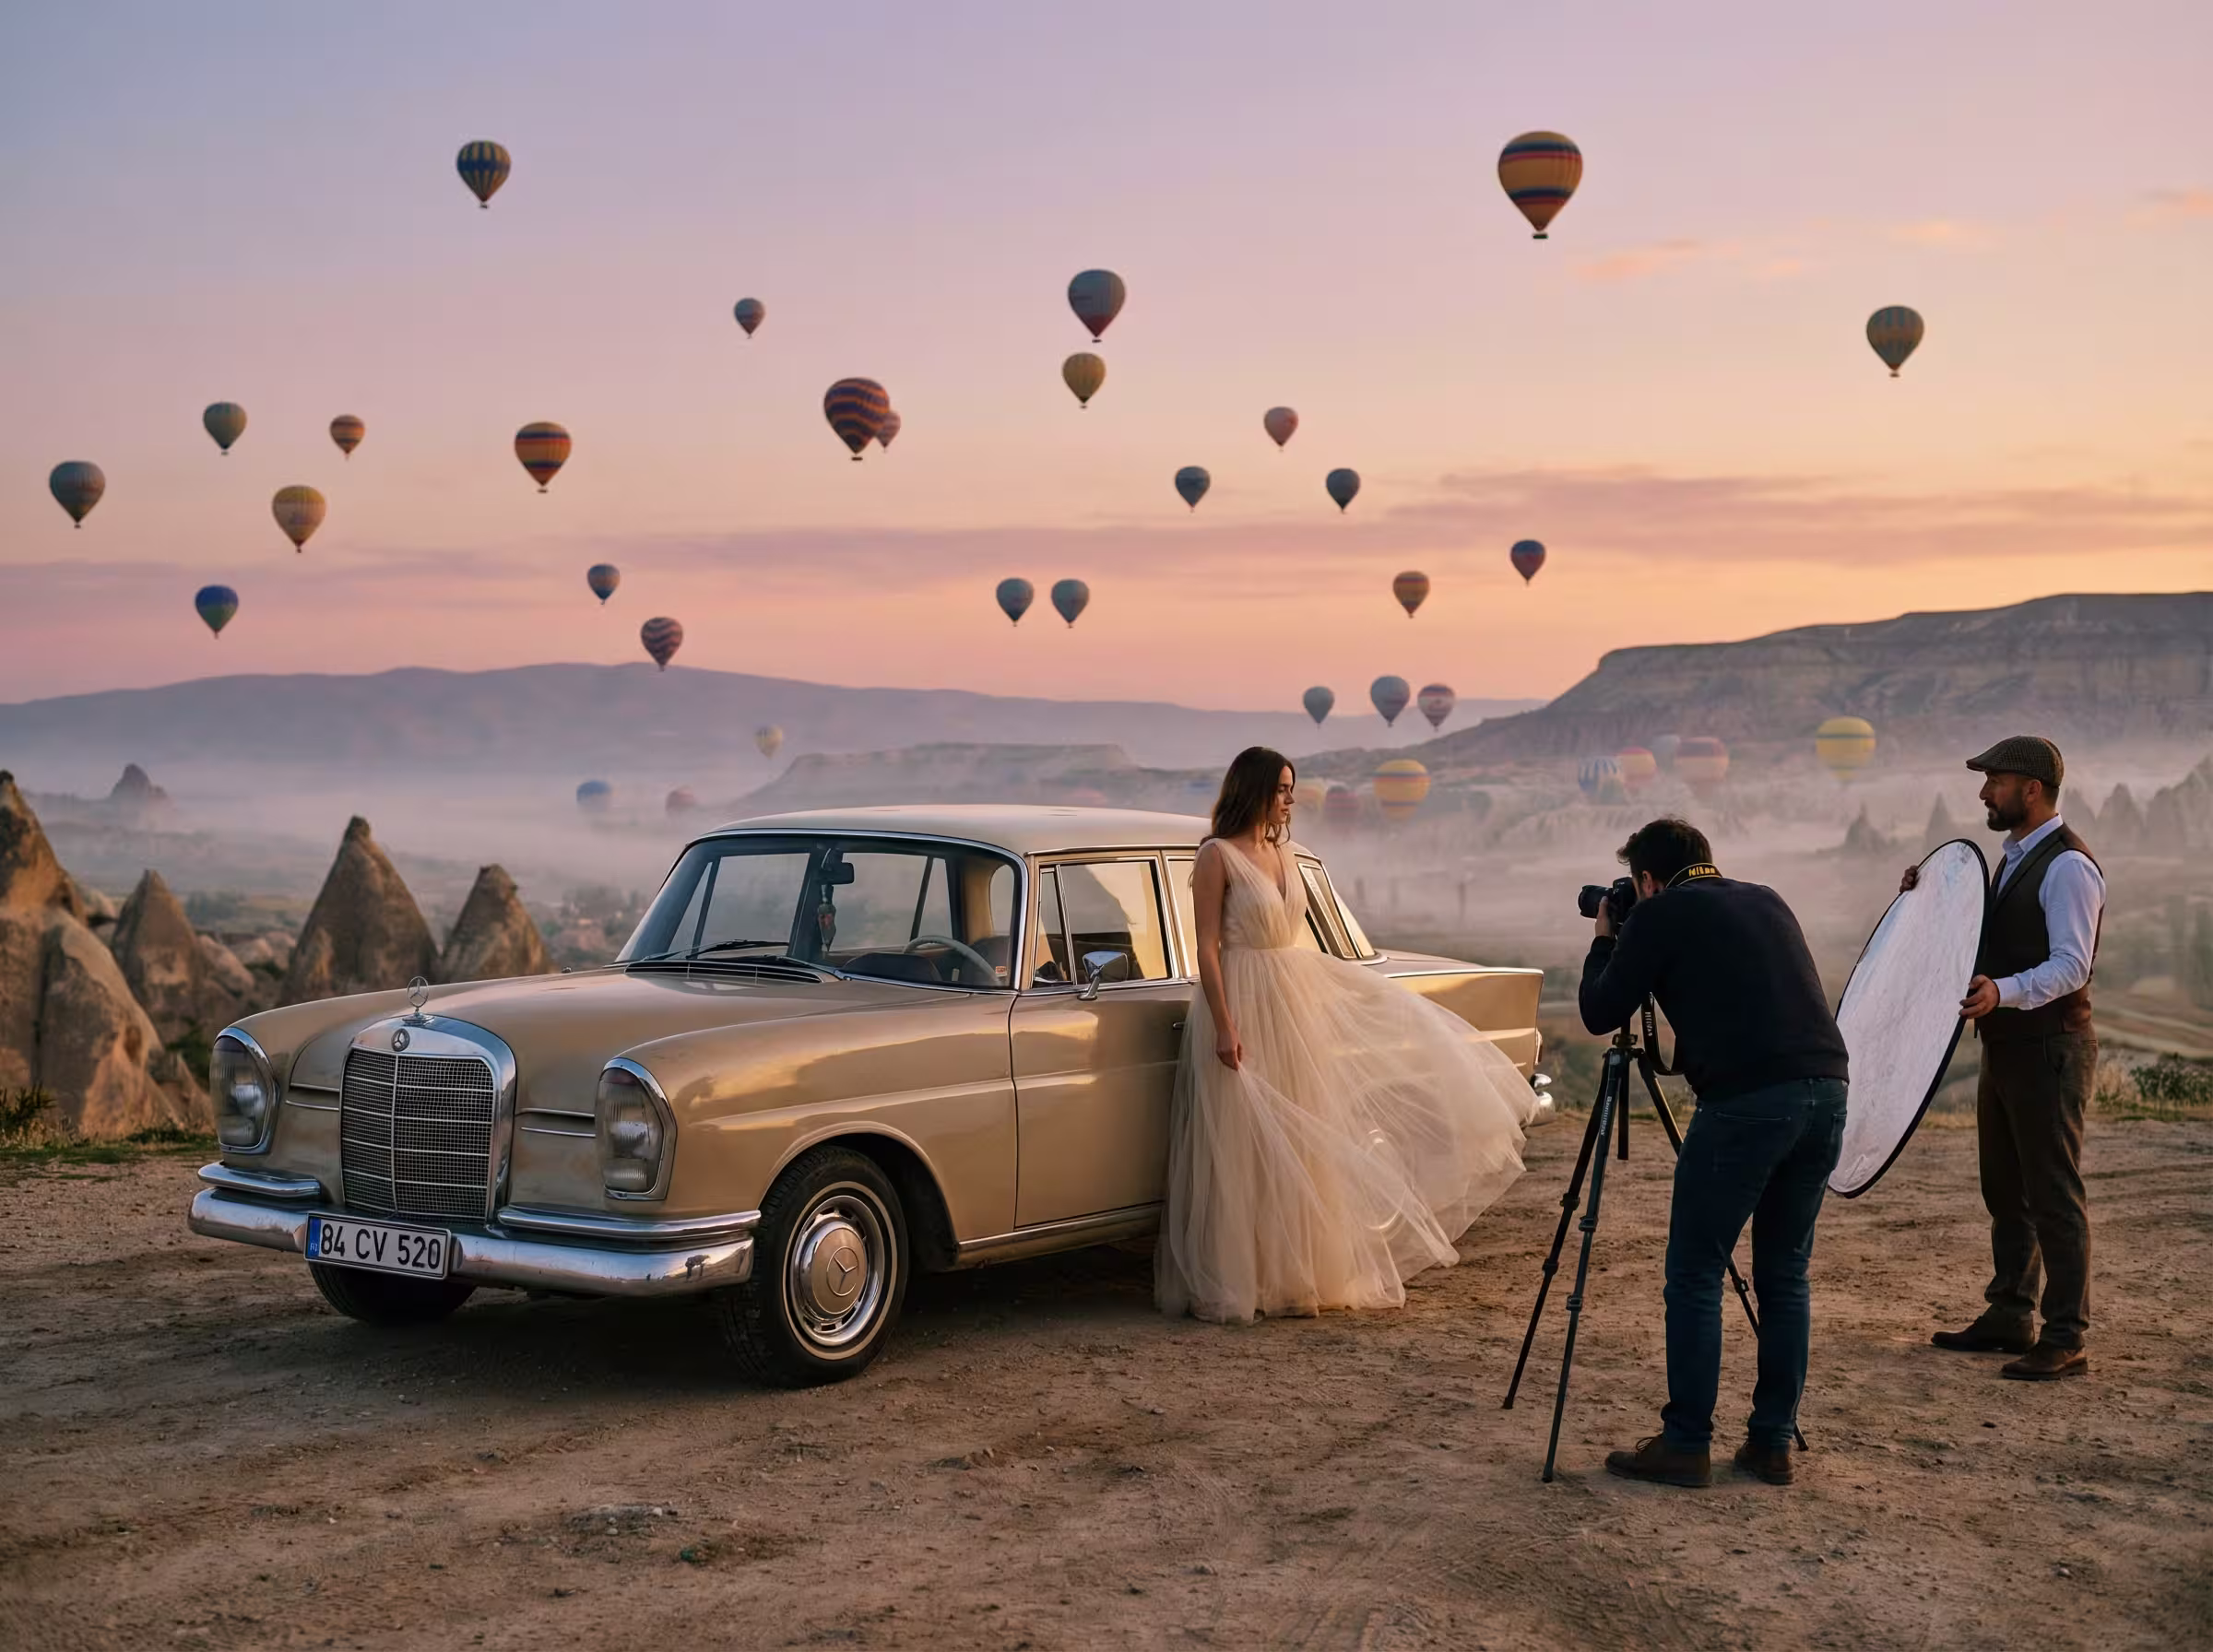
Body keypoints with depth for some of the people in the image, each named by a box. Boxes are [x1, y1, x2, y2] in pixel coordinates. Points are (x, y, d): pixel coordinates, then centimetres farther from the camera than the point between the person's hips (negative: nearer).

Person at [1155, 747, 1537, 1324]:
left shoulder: (1284, 853, 11)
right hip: (1243, 1007, -8)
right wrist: (1224, 1027, -20)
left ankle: (1292, 1273, 22)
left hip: (1295, 1003, 8)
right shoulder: (1218, 856, -11)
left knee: (1296, 1145, 12)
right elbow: (1207, 947, -14)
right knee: (1242, 1148, -2)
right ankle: (1233, 1283, 5)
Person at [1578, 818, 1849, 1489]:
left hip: (1746, 1100, -6)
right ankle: (1772, 1442, 17)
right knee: (1785, 1276, 15)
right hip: (1825, 1090, 7)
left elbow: (1601, 1013, 8)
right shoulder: (1766, 901, 23)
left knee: (1694, 1275, 3)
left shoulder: (1659, 915, 5)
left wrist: (1603, 942, 26)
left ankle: (1686, 1444, 5)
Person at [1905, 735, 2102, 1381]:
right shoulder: (2014, 857, 15)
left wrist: (2003, 992, -40)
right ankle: (2008, 1316, 27)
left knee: (2054, 1194, -5)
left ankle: (2065, 1340, 0)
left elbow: (2069, 966, -25)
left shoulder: (2068, 866, -16)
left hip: (2049, 1049, -10)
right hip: (2006, 1045, 10)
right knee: (2004, 1189, 16)